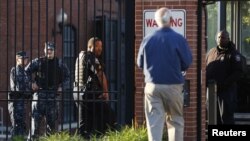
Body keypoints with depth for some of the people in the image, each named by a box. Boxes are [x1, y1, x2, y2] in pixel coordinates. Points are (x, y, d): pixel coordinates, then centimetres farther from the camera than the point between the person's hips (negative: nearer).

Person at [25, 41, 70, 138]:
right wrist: (31, 83, 0)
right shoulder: (38, 62, 2)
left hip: (53, 94, 2)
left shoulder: (59, 63, 6)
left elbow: (67, 76, 16)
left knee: (52, 119, 6)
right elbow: (26, 72, 8)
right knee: (36, 117, -6)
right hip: (39, 93, -2)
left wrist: (62, 86, 4)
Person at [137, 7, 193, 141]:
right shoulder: (178, 39, -9)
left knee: (154, 122, 1)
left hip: (152, 86, 1)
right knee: (175, 120, 12)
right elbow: (187, 62, -3)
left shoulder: (147, 39, -1)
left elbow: (140, 63, 8)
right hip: (173, 86, -1)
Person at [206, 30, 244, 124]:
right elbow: (205, 68, 23)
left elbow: (238, 72, -10)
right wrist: (206, 81, 3)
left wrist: (224, 83, -18)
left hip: (227, 90, -6)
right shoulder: (211, 52, 16)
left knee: (226, 116, -8)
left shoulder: (233, 54, -3)